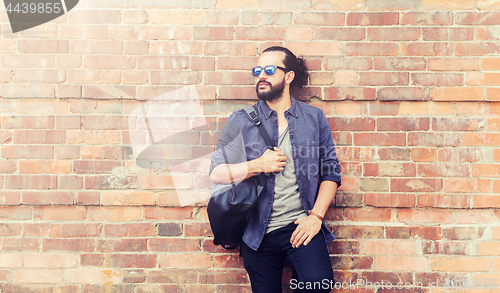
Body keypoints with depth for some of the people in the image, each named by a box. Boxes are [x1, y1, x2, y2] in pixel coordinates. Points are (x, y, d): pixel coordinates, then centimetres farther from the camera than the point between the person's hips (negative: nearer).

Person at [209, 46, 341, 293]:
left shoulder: (314, 118, 6)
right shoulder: (240, 121, 4)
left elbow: (331, 172, 4)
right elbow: (216, 173, 0)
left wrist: (316, 215, -6)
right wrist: (258, 166, -12)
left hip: (300, 225, 0)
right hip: (258, 231, 1)